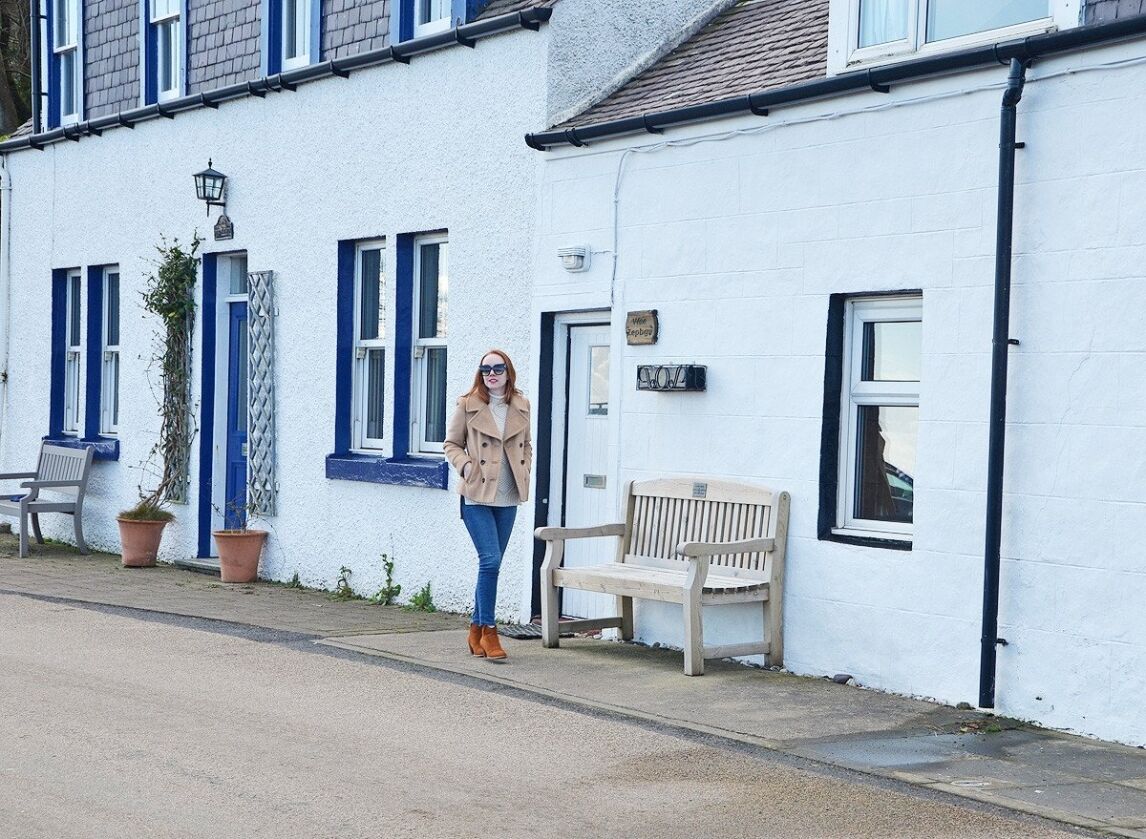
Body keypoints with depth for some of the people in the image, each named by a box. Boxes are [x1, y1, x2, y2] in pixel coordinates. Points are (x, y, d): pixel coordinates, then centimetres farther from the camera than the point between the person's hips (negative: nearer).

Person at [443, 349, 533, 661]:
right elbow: (451, 443, 5)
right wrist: (466, 467, -10)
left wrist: (525, 471, 7)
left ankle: (476, 629, 20)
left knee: (491, 565, 9)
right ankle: (488, 630, -4)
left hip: (508, 498, 4)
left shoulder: (521, 406, 7)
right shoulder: (468, 404, -3)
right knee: (490, 560, -13)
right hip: (477, 496, -4)